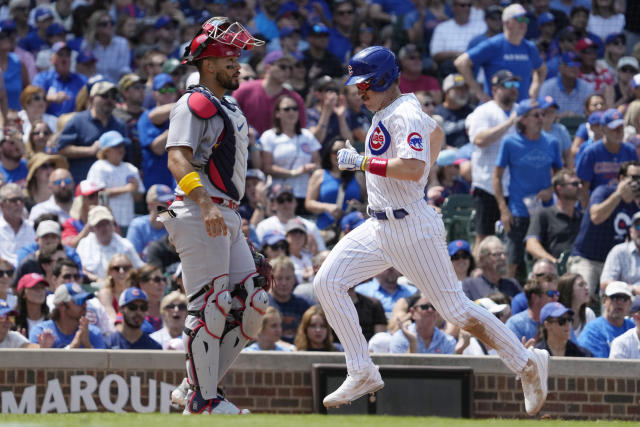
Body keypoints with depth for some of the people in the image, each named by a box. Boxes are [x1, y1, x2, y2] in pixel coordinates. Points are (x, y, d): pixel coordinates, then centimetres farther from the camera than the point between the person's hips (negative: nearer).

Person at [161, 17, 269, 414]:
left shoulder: (230, 109, 22)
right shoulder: (194, 104, -8)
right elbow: (177, 160, -21)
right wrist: (206, 205, -33)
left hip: (227, 218, 10)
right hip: (199, 216, -10)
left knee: (253, 304, 5)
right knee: (210, 306, -10)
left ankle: (202, 386, 10)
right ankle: (202, 400, -6)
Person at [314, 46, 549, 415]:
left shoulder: (404, 114, -15)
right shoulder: (387, 110, 14)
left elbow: (413, 167, -30)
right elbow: (437, 133, 31)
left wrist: (362, 162, -24)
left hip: (413, 229, -10)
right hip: (380, 228, 10)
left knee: (455, 309, -4)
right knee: (328, 282, -3)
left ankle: (527, 363, 9)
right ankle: (363, 374, -1)